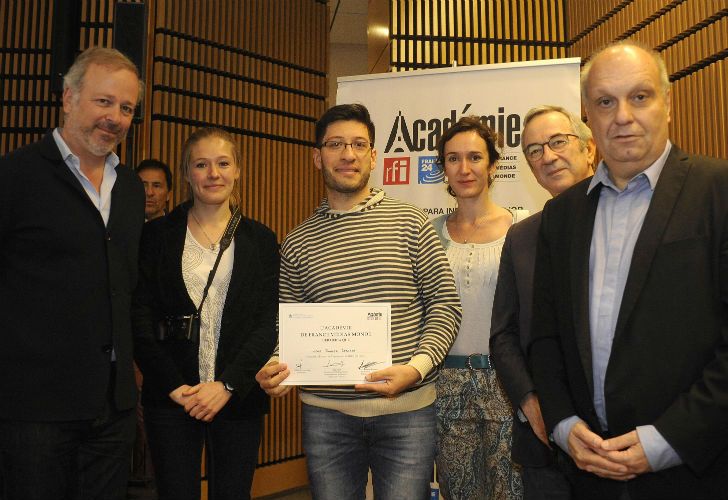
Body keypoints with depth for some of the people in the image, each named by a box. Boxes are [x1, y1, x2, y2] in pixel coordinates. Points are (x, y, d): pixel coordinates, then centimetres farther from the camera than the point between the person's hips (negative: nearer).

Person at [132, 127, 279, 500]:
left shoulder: (260, 240, 4)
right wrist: (173, 386, -9)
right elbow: (140, 318, -1)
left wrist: (228, 384, -11)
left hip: (238, 398, 1)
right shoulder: (157, 234, 3)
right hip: (171, 398, 0)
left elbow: (268, 323, -1)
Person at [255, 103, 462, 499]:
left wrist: (417, 367, -15)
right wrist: (276, 368, -11)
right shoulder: (297, 243, 6)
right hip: (326, 412, 2)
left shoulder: (409, 222, 0)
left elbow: (445, 304, -1)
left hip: (407, 409, -1)